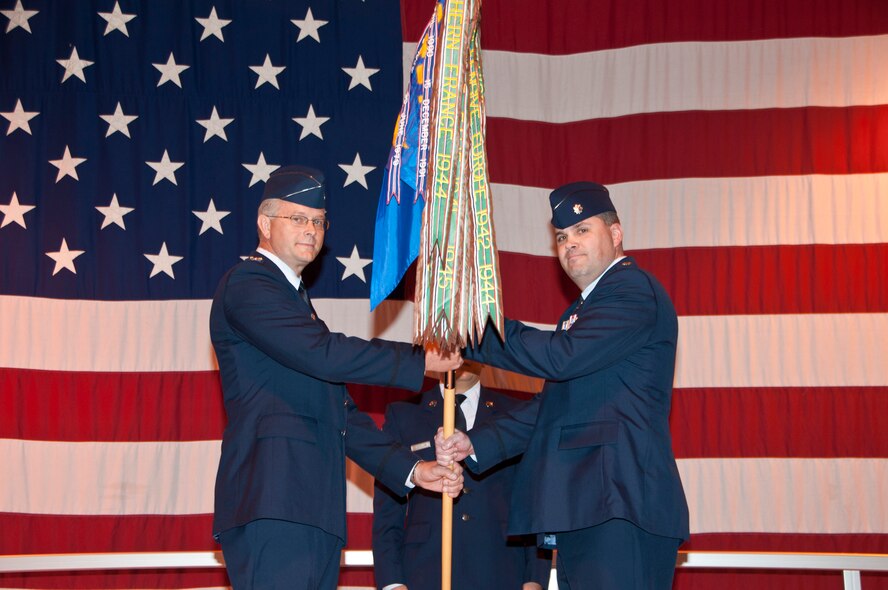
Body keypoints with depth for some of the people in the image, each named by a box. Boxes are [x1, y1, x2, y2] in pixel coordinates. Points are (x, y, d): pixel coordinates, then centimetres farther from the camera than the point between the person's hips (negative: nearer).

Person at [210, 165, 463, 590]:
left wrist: (410, 468, 16)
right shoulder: (246, 285, -1)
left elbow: (341, 414, 25)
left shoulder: (298, 302, 28)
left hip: (314, 508, 9)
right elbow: (322, 355, -15)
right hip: (272, 505, -9)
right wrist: (419, 361, -9)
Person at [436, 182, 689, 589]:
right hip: (583, 512, 10)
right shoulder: (581, 310, 27)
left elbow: (560, 357, -17)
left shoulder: (633, 289, -4)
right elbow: (551, 406, 24)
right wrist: (476, 444, 12)